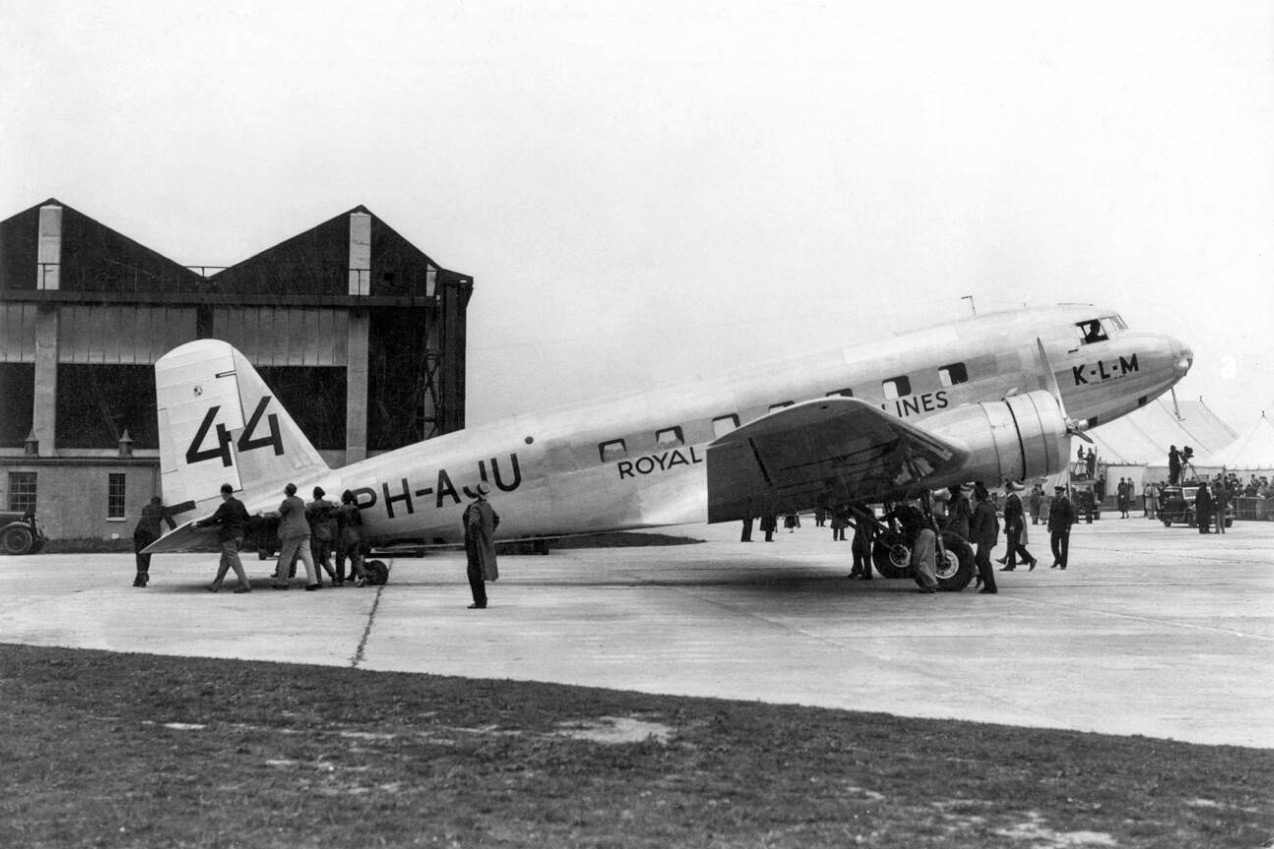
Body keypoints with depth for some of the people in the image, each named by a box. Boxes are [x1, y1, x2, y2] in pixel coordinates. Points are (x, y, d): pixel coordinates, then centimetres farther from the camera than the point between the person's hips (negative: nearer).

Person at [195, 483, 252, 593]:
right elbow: (246, 519, 16)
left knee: (235, 563, -4)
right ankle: (215, 585, 19)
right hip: (238, 536, 8)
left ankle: (245, 585, -6)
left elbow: (212, 520, -16)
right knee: (224, 562, 13)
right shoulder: (240, 504, 7)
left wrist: (198, 524, -5)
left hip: (228, 538, -8)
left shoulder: (225, 506, -16)